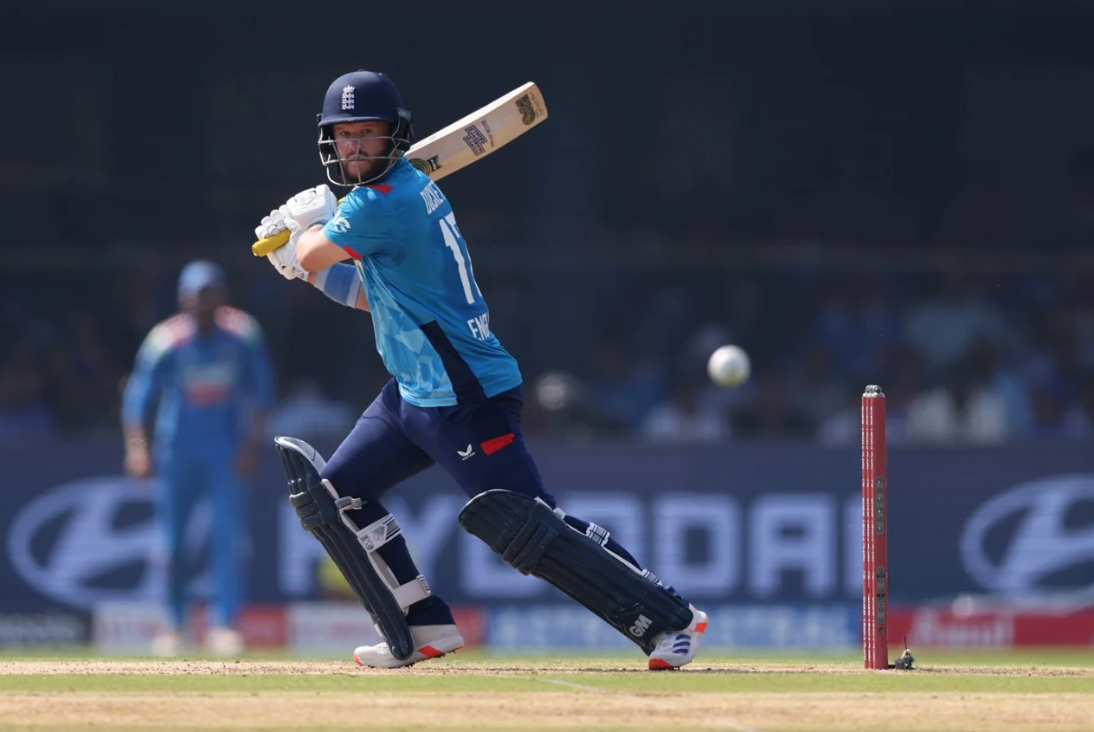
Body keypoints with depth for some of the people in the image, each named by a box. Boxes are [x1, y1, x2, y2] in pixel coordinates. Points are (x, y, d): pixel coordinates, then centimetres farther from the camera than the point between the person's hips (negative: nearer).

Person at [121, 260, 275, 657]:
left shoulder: (243, 335, -9)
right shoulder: (166, 341, -13)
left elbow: (262, 390, 0)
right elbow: (138, 395, -9)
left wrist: (252, 443, -7)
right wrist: (136, 446, -19)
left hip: (226, 450, 0)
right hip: (177, 449, 0)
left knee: (228, 536, -10)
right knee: (172, 539, 3)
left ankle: (224, 624, -8)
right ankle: (173, 621, 19)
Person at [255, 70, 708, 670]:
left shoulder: (383, 204, -19)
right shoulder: (408, 190, 12)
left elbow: (313, 253, -5)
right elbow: (371, 294, 21)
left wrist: (307, 220, 15)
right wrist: (305, 267, 11)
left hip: (466, 400, -11)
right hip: (413, 392, 11)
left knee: (529, 529, -12)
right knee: (333, 492, 12)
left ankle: (669, 618, -6)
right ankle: (424, 630, 15)